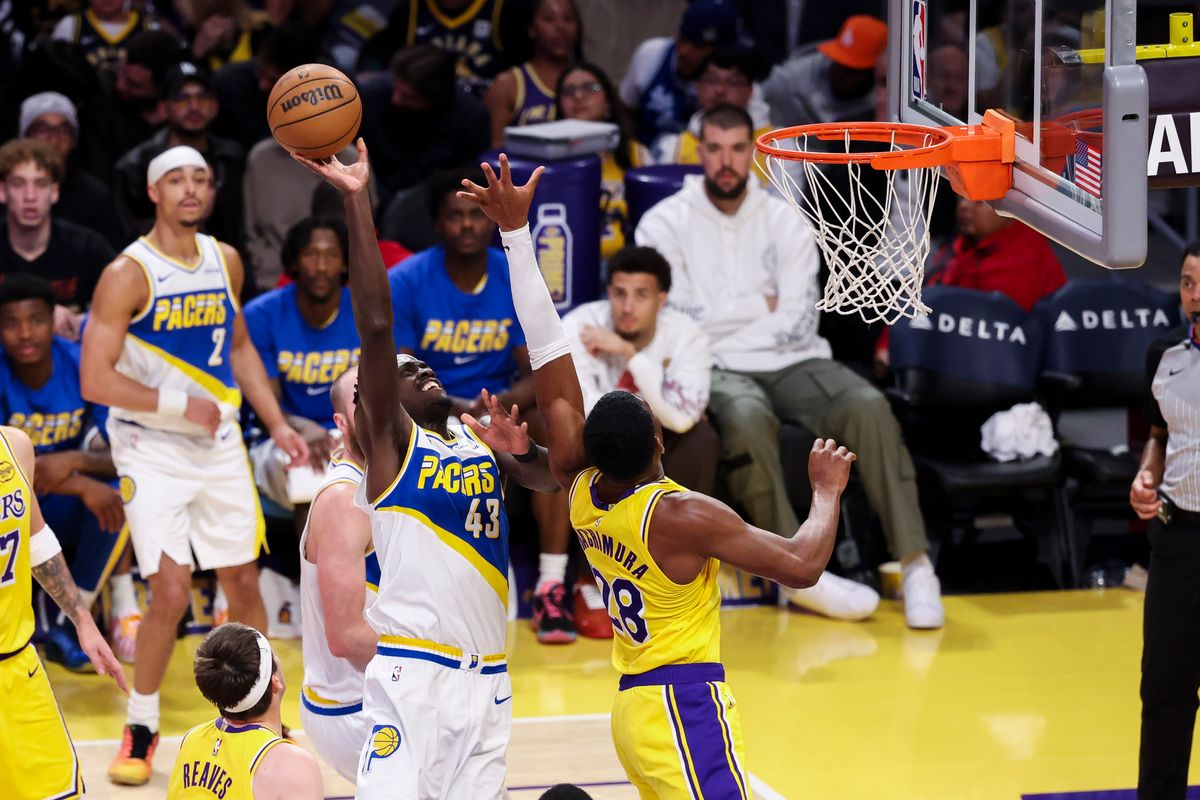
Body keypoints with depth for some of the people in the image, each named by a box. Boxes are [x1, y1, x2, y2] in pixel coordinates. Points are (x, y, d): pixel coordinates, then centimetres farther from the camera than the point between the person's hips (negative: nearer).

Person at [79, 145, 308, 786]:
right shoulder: (127, 274, -15)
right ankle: (141, 728, 5)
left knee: (243, 581, 9)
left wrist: (277, 424, 11)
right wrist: (179, 405, -18)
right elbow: (95, 380, -18)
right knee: (171, 590, -13)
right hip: (152, 449, -5)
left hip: (219, 443, 5)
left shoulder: (225, 261, 5)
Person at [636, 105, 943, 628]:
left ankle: (914, 562, -30)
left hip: (789, 363, 3)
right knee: (746, 417, -39)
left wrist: (720, 320, -5)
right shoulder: (665, 223, 5)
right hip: (713, 370, -3)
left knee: (868, 406, -27)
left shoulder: (783, 220, 12)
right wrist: (759, 305, -2)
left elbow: (798, 321, 2)